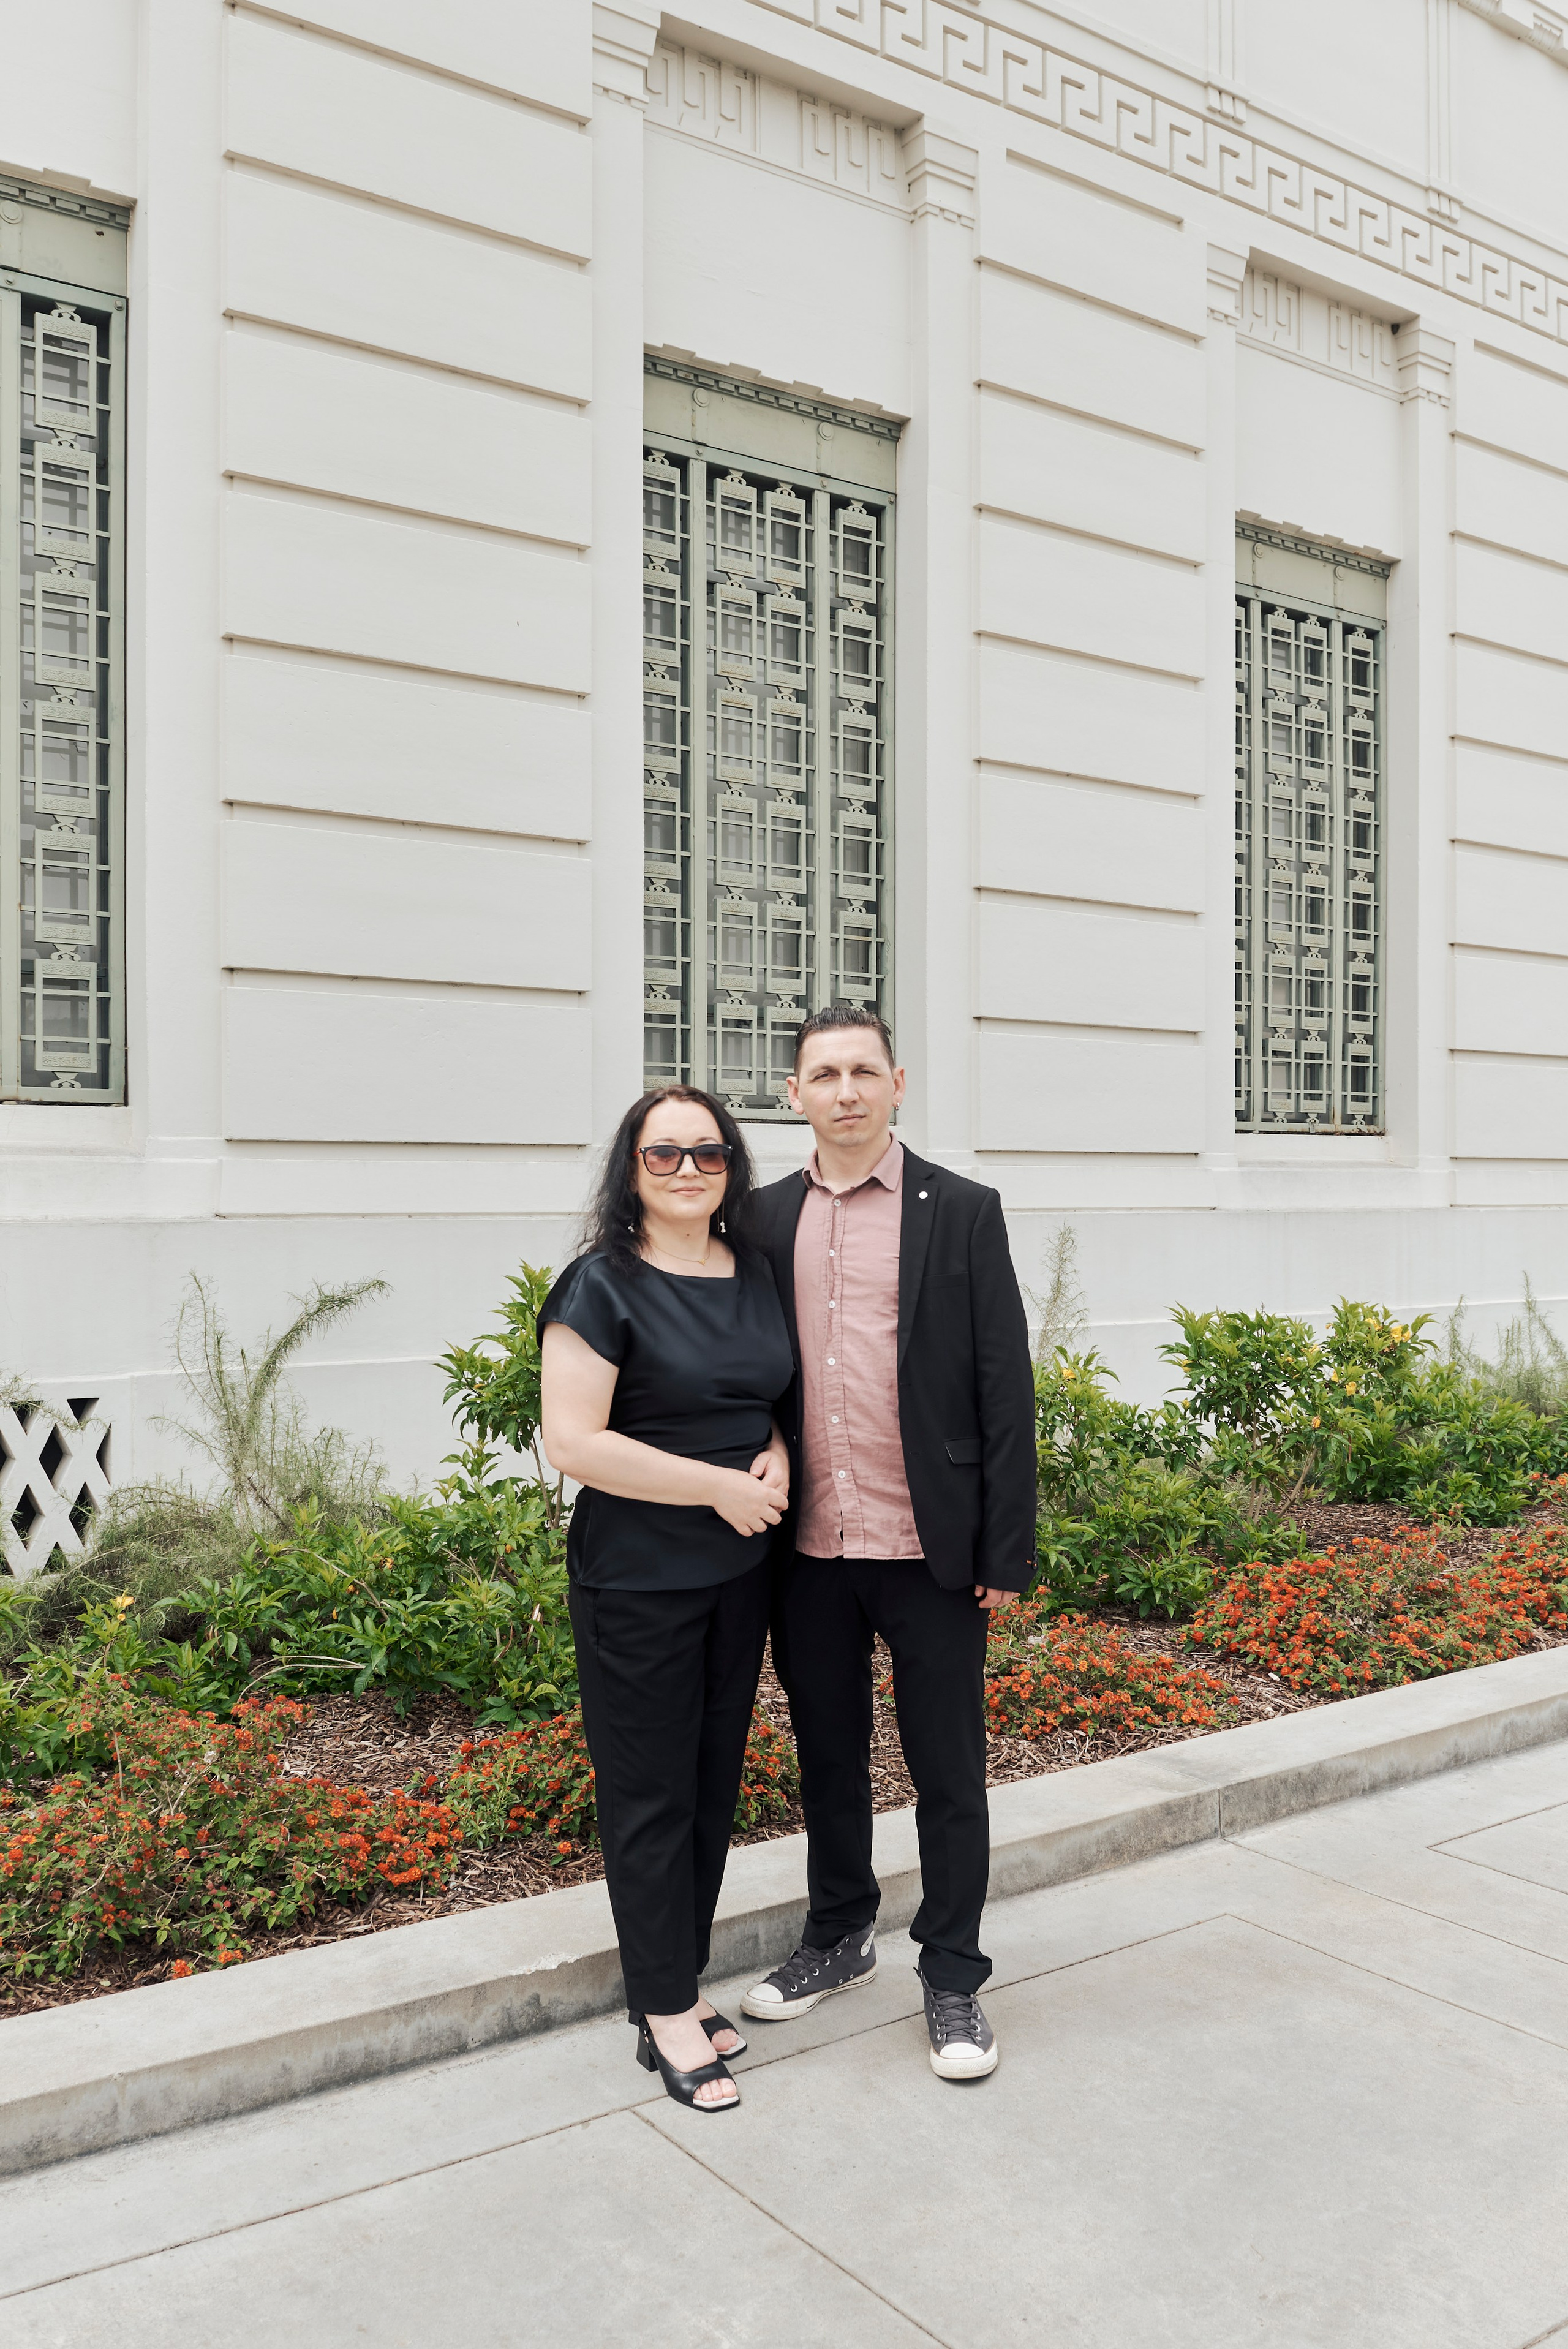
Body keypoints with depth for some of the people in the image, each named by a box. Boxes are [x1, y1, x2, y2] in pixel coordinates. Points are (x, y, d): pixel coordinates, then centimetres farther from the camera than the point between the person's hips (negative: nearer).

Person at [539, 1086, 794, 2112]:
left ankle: (684, 1982, 32)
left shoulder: (754, 1272, 6)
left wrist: (780, 1453, -5)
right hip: (638, 1578, -6)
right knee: (652, 1794, 5)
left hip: (741, 1568, 6)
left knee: (715, 1783, 15)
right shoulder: (603, 1285, -13)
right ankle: (667, 2015, 20)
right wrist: (720, 1485, -19)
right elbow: (573, 1441, -20)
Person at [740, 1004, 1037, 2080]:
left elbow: (1005, 1387, -5)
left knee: (948, 1772, 9)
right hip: (808, 1549, 4)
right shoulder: (767, 1218, 6)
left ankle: (953, 1979, 27)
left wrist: (1008, 1552, -8)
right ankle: (840, 1936, 40)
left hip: (930, 1548, -3)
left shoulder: (962, 1211, -4)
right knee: (828, 1756, 19)